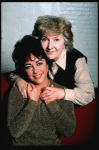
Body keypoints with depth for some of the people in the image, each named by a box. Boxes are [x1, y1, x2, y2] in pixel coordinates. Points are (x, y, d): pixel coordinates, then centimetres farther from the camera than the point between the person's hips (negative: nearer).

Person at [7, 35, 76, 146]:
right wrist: (32, 102, -13)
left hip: (52, 143, 1)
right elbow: (14, 132, -10)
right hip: (22, 144, 0)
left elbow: (69, 132, -7)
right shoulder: (17, 91, -3)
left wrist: (50, 103, -11)